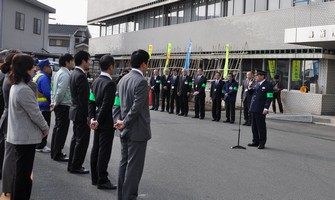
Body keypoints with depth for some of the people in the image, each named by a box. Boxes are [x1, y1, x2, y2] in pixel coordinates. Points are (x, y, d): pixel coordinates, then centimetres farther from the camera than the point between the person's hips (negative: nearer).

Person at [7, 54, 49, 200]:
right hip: (26, 137, -10)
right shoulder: (24, 90, -23)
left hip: (19, 135, 10)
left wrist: (41, 127, 11)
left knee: (20, 170, 19)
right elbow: (35, 113, -21)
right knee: (24, 172, 1)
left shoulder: (15, 86, 9)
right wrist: (45, 128, -4)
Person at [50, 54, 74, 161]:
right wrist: (56, 103, -11)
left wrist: (54, 102, 15)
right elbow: (61, 91, -22)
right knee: (62, 129, -3)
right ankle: (57, 154, 2)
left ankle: (55, 152, 24)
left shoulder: (59, 73, 13)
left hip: (59, 105, 10)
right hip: (64, 105, -10)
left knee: (57, 128, 16)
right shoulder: (65, 74, -18)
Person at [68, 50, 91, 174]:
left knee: (76, 139, 17)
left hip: (75, 111, 10)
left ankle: (72, 164, 25)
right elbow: (83, 99, -23)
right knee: (82, 141, -2)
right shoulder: (81, 76, -20)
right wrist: (87, 116, -19)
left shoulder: (74, 74, 10)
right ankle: (76, 166, 5)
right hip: (81, 113, -10)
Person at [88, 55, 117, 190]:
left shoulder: (96, 81, 8)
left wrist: (92, 118, 5)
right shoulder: (110, 83, -18)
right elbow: (106, 105, -21)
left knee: (96, 149, 14)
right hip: (106, 122, -9)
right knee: (104, 151, -3)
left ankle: (95, 178, 23)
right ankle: (102, 180, 3)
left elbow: (91, 101, 9)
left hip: (98, 120, 9)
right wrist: (98, 121, -12)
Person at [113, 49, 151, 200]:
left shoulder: (123, 79, 9)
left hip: (125, 130, 9)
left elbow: (118, 103, 8)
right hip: (137, 130, -9)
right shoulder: (141, 81, -18)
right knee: (134, 166, -2)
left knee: (124, 163, 16)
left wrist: (119, 121, 0)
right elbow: (137, 107, -21)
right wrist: (125, 123, -12)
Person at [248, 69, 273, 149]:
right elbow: (251, 94, 23)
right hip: (253, 108, 7)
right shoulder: (256, 84, 15)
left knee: (261, 126, -1)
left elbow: (269, 98, -12)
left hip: (260, 110, -7)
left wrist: (266, 108, -18)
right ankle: (255, 141, 22)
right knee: (254, 126, 12)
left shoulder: (268, 85, -7)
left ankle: (262, 143, 7)